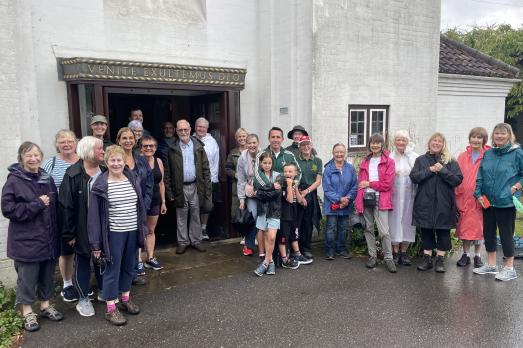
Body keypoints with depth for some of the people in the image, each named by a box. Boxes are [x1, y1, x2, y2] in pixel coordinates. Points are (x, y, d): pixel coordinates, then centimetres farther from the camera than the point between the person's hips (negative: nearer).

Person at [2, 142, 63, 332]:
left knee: (47, 275, 15)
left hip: (48, 239, 5)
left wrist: (56, 234, 8)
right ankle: (27, 312, 23)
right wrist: (37, 205, -19)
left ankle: (45, 305, 32)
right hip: (26, 240, -5)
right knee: (28, 277, 6)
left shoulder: (47, 179, 7)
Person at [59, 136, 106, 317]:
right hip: (83, 229, -4)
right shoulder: (73, 175, -15)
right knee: (82, 264, 10)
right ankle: (83, 298, 26)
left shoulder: (105, 172, 0)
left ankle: (103, 290, 37)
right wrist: (69, 233, -14)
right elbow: (66, 206, -14)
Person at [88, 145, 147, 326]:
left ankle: (125, 299, 36)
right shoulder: (101, 185, -11)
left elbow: (140, 206, 10)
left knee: (129, 267, 17)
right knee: (112, 270, 5)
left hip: (133, 231, 5)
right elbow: (94, 215, -10)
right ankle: (110, 308, 18)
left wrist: (143, 228, 9)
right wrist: (96, 243, -11)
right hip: (114, 234, -5)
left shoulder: (133, 179, 3)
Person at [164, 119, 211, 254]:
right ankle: (182, 242, 21)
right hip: (180, 188, 0)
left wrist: (207, 188, -4)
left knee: (196, 215, 10)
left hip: (196, 186, 1)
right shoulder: (172, 149, 0)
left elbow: (205, 169, 1)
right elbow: (167, 172, 1)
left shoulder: (198, 147, 2)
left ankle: (196, 240, 23)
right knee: (181, 216, 9)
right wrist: (169, 191, -4)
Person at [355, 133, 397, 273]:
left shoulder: (388, 161, 0)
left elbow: (387, 184, -8)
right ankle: (372, 256, 22)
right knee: (369, 228, 10)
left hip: (380, 200, -4)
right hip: (366, 199, 4)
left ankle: (388, 258, 8)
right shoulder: (365, 162, 14)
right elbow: (360, 182, 11)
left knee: (384, 231, -7)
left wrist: (369, 183, -6)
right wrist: (358, 202, 3)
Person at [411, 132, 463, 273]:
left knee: (443, 231, 5)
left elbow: (458, 179, -5)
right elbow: (413, 177, -4)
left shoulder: (450, 161, 4)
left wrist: (442, 170, -16)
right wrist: (430, 170, -13)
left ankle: (440, 259, 16)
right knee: (426, 231, 7)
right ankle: (427, 258, 18)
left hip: (444, 203, -1)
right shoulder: (421, 160, 8)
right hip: (425, 203, 1)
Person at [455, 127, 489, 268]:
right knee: (464, 227, 9)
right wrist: (457, 195, -1)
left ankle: (477, 256, 21)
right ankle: (465, 255, 21)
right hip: (464, 198, 3)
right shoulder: (463, 157, 6)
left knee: (479, 227, 7)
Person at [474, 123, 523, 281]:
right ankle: (491, 265, 27)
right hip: (487, 201, 5)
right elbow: (480, 175, 9)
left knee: (506, 234, 3)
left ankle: (509, 268, 18)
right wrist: (478, 194, 2)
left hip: (506, 202, -5)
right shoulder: (488, 154, 8)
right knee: (488, 232, 13)